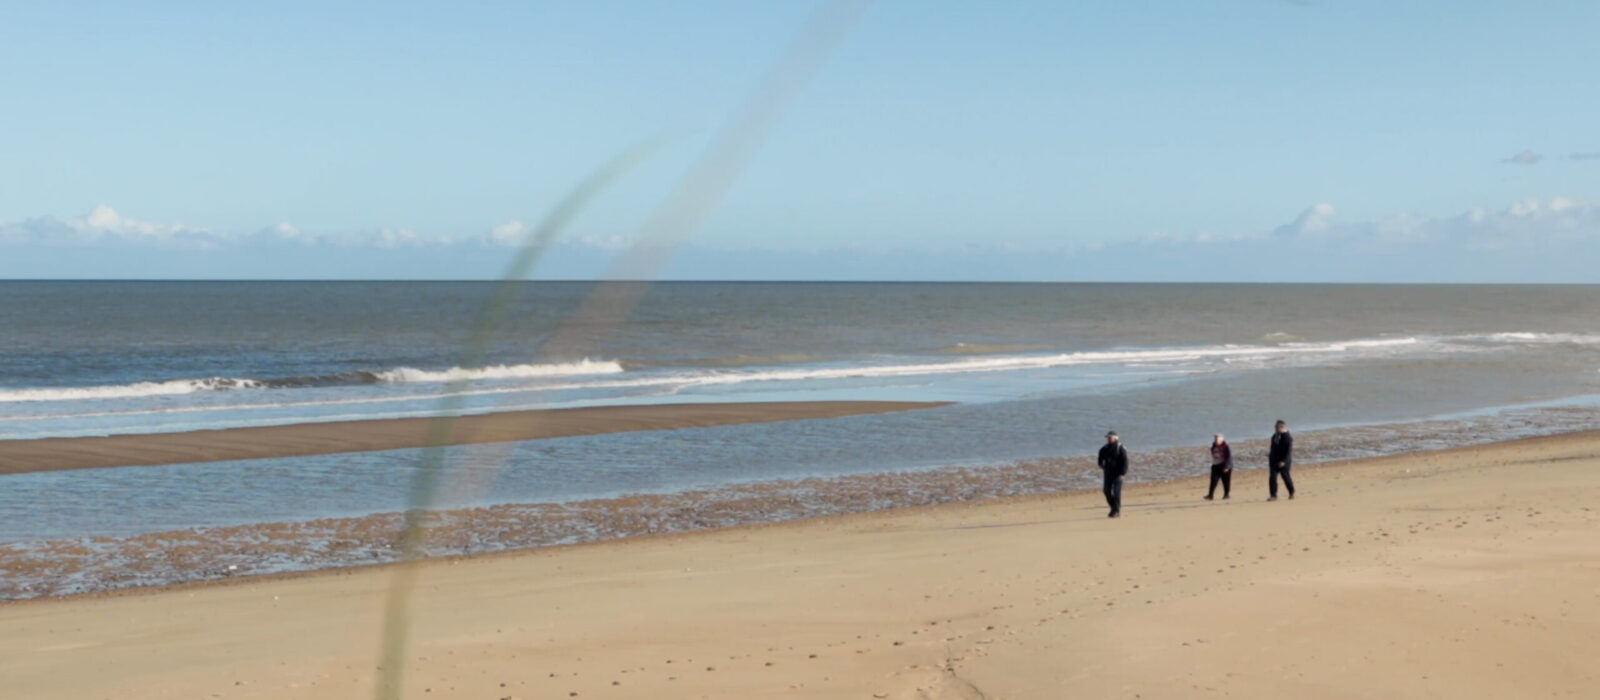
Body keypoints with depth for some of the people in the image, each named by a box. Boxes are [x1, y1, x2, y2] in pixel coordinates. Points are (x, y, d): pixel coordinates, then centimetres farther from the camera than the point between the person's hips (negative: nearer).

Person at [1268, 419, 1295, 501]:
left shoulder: (1287, 437, -14)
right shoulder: (1275, 436, 10)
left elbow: (1289, 451, -19)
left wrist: (1283, 461, -24)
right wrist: (1270, 457, 19)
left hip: (1283, 462, -7)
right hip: (1274, 461, 7)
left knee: (1286, 477, 6)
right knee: (1272, 478, -3)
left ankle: (1292, 493, 26)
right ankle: (1273, 495, 0)